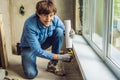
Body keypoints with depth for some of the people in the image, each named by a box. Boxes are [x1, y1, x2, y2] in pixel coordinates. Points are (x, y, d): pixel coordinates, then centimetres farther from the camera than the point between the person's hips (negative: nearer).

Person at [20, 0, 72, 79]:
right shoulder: (30, 25, -35)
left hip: (44, 42, 4)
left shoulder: (55, 19, -23)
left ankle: (53, 63, -12)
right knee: (31, 74, -24)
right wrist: (59, 57, -38)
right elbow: (37, 50, -34)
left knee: (59, 31, -23)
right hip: (29, 47, -4)